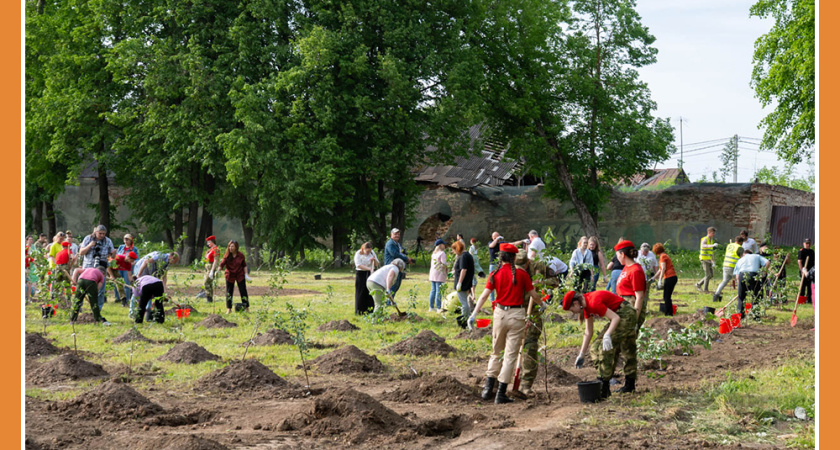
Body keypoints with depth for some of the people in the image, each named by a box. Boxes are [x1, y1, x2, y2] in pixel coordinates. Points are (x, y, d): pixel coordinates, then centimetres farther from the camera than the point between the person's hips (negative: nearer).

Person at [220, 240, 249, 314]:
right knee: (229, 292, 4)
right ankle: (229, 309, 12)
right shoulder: (227, 255, -10)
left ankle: (246, 308, 10)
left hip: (240, 275, -1)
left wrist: (245, 273, -2)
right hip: (229, 275, 1)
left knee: (243, 291, 1)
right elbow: (222, 263, -20)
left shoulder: (241, 255, -7)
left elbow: (244, 265, 3)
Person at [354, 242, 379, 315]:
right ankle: (360, 311, 3)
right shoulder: (358, 254, -7)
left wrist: (374, 260, -12)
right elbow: (359, 265, -16)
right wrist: (369, 268, -24)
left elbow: (377, 264, 10)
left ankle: (370, 310, 3)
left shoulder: (372, 253, 7)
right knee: (362, 292, -3)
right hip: (361, 274, -4)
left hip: (371, 273, 4)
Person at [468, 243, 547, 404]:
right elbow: (533, 295, 2)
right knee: (510, 354, 2)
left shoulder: (495, 275, -1)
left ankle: (488, 388, 15)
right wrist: (542, 304, 22)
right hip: (517, 315, -2)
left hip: (500, 313, 2)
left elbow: (484, 295, -8)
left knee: (496, 352, 18)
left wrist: (473, 315, -8)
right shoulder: (521, 274, -5)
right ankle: (501, 393, 1)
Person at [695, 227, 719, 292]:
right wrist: (712, 245, -53)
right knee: (708, 275, -8)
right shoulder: (704, 239, -12)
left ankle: (698, 284, 16)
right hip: (704, 259, -8)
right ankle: (705, 289, 2)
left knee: (711, 275, 7)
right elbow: (703, 245, -37)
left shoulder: (711, 240, 15)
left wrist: (713, 262, 18)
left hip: (709, 260, 8)